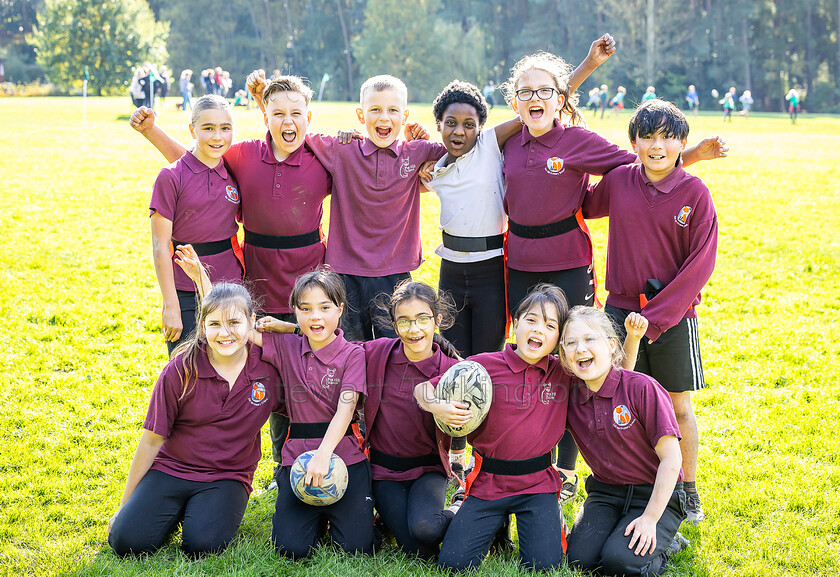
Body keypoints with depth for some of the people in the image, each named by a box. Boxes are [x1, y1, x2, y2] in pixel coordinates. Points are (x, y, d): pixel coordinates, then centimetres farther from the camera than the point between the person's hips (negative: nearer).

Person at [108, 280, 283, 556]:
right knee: (127, 541, -21)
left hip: (228, 478, 0)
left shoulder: (269, 366, -9)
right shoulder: (181, 370, -12)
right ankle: (177, 511, 10)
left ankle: (202, 512, 7)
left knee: (203, 545, -28)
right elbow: (152, 440, -4)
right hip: (171, 469, 0)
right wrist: (125, 505, 0)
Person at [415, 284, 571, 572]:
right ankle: (494, 524, 21)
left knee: (544, 565, -16)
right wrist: (437, 407, -21)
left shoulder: (564, 373, 1)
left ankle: (551, 518, 18)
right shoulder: (485, 365, -5)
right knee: (454, 563, -10)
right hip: (488, 483, 0)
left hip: (537, 483, 0)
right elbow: (422, 388, 1)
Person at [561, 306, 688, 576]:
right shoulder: (570, 394, -5)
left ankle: (665, 544, 6)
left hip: (655, 495, -4)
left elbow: (671, 459, -16)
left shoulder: (642, 388, -18)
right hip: (604, 493, 4)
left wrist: (650, 518, -18)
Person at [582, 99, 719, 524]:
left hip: (674, 314, -2)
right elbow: (580, 206, 23)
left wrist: (657, 316, -14)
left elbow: (701, 262, -11)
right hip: (621, 309, 2)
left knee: (679, 406, 7)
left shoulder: (694, 192, -8)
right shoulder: (617, 182, 1)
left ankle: (688, 491, 23)